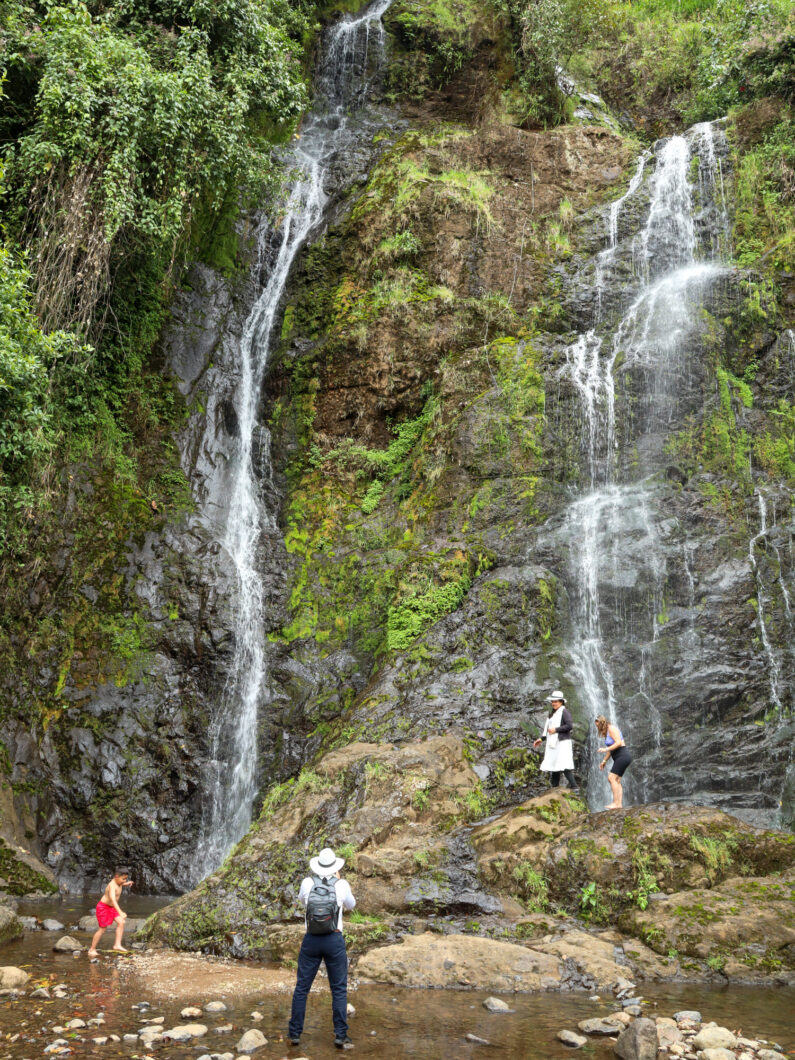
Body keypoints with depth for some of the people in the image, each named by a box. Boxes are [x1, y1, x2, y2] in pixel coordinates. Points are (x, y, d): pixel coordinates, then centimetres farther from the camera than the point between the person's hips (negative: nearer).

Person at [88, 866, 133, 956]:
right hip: (103, 907, -8)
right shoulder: (112, 886, -30)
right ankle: (92, 950, 11)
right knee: (102, 929, -4)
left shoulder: (118, 882, -3)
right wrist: (120, 912, -54)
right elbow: (112, 899, -45)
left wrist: (126, 884, 14)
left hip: (112, 907, 8)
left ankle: (117, 945, -10)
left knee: (121, 922, -10)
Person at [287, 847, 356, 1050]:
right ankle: (341, 1035, 7)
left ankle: (294, 1033, 16)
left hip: (311, 940, 1)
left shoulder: (307, 883, -5)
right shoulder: (342, 885, -8)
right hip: (334, 940, -1)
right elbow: (350, 905, 13)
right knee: (339, 989, 9)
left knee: (302, 987, 12)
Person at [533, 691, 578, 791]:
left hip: (562, 742, -9)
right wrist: (541, 739, 16)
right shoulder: (553, 713, 19)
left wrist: (556, 729, -17)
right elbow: (548, 728, 24)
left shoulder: (564, 711, -8)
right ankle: (555, 788, 11)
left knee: (564, 766, -15)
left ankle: (574, 787, -13)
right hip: (553, 744, 9)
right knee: (553, 766, 7)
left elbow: (570, 726, -18)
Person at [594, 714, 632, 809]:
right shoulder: (606, 732, 16)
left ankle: (616, 803, -18)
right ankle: (619, 804, 2)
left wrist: (606, 749, -24)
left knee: (612, 778, -16)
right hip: (619, 758, 10)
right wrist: (604, 761, 17)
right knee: (617, 780, 5)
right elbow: (610, 749, 20)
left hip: (623, 756, -10)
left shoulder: (611, 729, -12)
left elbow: (618, 742, -22)